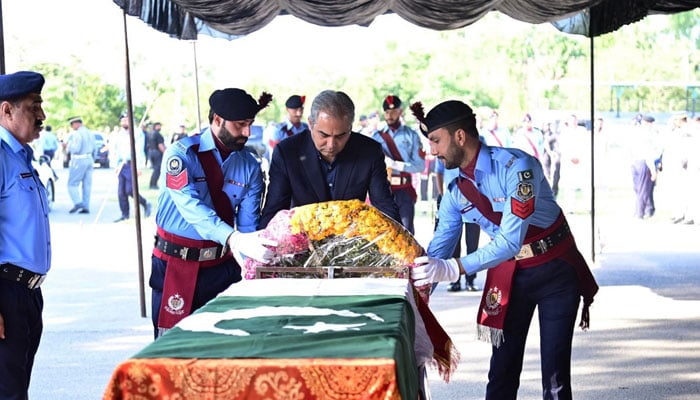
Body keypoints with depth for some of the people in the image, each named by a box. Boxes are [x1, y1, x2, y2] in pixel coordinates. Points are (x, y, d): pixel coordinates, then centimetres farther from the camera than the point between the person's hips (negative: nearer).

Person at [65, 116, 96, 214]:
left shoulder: (77, 134, -13)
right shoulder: (90, 133, 13)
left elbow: (76, 148, -21)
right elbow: (93, 149, 17)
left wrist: (68, 147, -4)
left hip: (79, 161, -8)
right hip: (89, 159, 8)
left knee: (72, 183, -1)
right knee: (87, 184, 7)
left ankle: (77, 202, -14)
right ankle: (86, 207, 6)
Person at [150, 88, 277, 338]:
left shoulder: (250, 167, -1)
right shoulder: (182, 155, -14)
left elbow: (248, 224, -3)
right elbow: (191, 207, -28)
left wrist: (253, 259, -23)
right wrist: (234, 239, -43)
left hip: (222, 263, 3)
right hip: (175, 262, -3)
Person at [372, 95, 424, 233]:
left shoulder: (411, 135, 4)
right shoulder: (377, 136, 9)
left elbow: (420, 165, -6)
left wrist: (395, 164, -16)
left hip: (404, 191, -1)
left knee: (406, 231, -3)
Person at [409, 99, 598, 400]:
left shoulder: (514, 166, -24)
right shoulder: (455, 194, -3)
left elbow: (511, 240, -31)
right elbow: (437, 253, 0)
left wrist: (452, 269, -39)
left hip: (556, 270, -5)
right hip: (508, 273, 5)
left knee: (555, 374, -6)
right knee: (502, 369, 3)